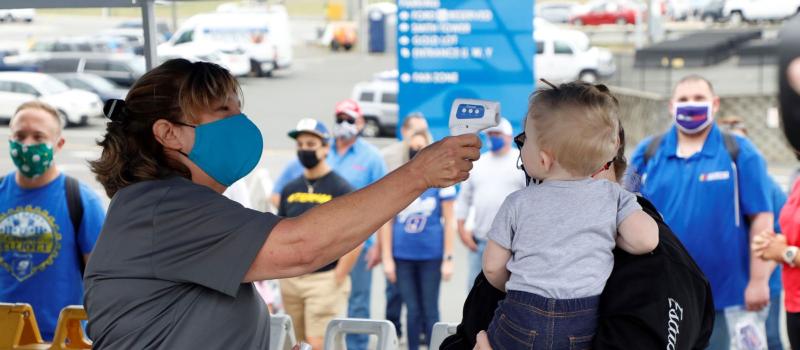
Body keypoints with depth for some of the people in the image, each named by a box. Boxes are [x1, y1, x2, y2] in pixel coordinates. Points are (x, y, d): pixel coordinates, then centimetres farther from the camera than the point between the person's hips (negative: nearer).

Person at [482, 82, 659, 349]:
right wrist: (614, 239, 13)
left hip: (523, 319, -1)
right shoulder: (613, 196, 2)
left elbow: (493, 267, 8)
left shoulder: (518, 203, 2)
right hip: (584, 328, 1)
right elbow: (645, 240, -8)